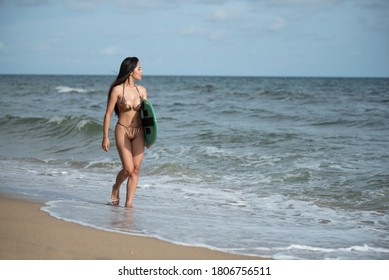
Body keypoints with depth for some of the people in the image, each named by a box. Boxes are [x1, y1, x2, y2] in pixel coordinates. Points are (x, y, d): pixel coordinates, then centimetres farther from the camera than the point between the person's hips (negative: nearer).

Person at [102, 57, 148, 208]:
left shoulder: (142, 90, 6)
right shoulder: (117, 90, -7)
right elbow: (108, 114, -4)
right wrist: (105, 137, -6)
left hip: (138, 132, 4)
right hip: (122, 131, -4)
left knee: (136, 169, -2)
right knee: (128, 169, -7)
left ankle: (129, 202, 7)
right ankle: (116, 188, 24)